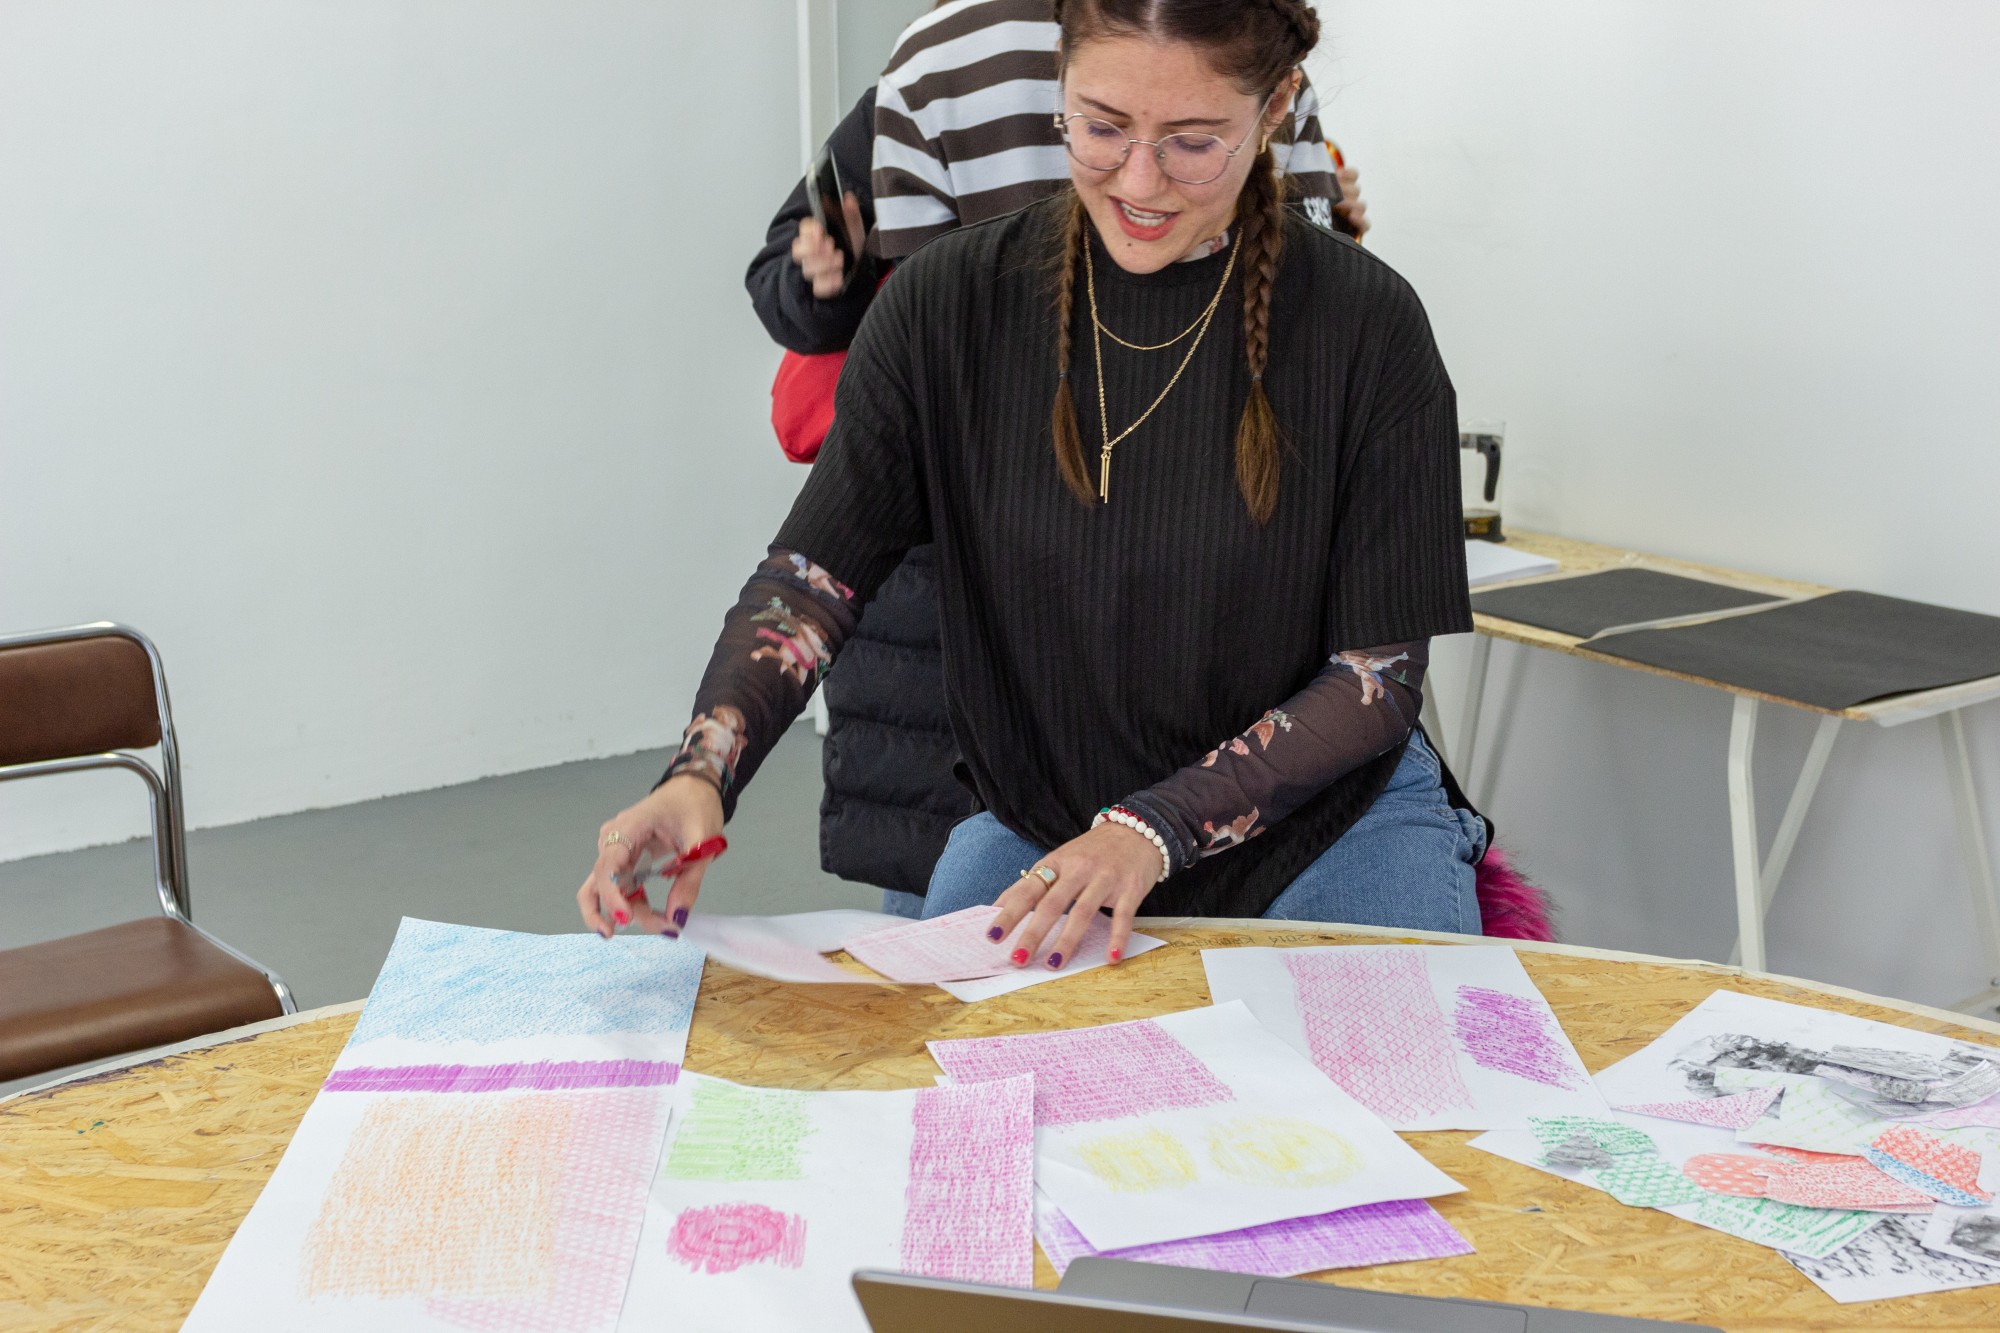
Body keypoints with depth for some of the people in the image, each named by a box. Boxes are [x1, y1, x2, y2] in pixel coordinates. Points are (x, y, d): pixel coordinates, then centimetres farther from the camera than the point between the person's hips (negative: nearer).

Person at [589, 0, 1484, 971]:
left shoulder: (1366, 325, -13)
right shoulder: (950, 301, -8)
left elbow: (1378, 678, -10)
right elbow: (811, 579, -7)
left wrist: (1156, 828, -23)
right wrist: (700, 776, -26)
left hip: (1323, 830, 0)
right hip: (1035, 832, 1)